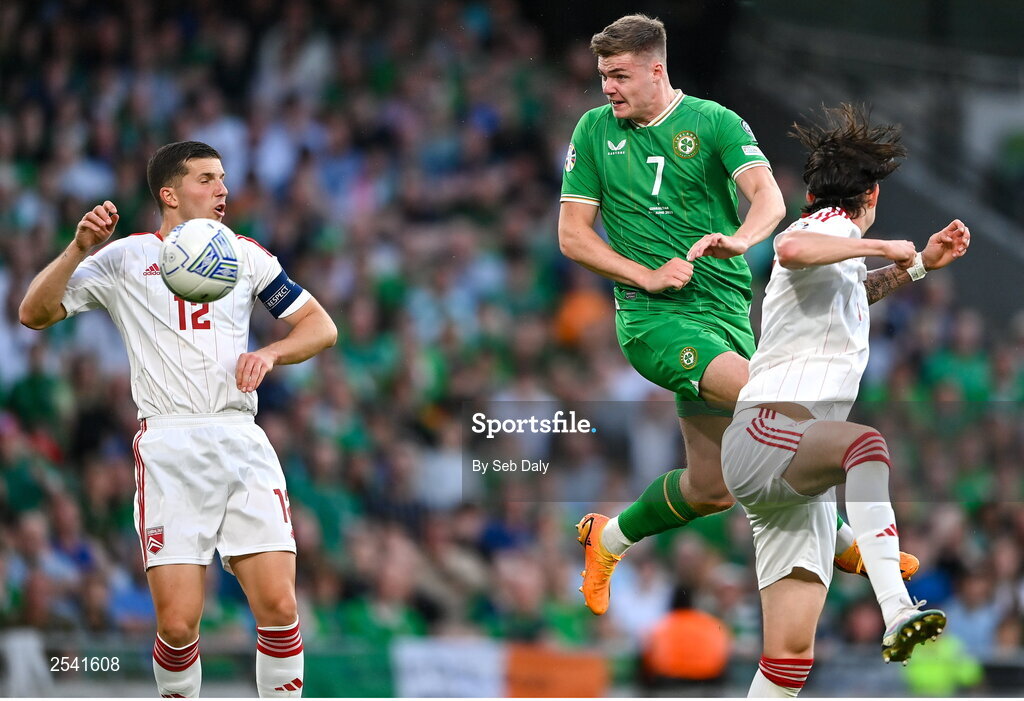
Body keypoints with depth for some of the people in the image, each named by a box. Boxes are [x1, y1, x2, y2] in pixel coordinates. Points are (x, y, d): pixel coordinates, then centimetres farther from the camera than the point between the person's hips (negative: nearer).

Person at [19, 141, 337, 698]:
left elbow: (321, 327, 17)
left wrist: (269, 353, -3)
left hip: (242, 442, 2)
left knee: (278, 606, -10)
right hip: (168, 448, -2)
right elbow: (34, 314, 2)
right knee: (178, 623, -12)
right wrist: (79, 249, -13)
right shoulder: (123, 258, 8)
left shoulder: (245, 255, 16)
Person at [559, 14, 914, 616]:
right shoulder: (595, 131, 5)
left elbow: (768, 195, -13)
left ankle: (610, 538, 29)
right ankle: (840, 539, -18)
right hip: (653, 318, -2)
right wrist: (647, 275, -9)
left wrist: (739, 238, -36)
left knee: (712, 487, 2)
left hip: (725, 312, 2)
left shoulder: (713, 122, 1)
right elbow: (572, 234, 6)